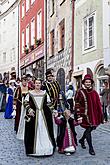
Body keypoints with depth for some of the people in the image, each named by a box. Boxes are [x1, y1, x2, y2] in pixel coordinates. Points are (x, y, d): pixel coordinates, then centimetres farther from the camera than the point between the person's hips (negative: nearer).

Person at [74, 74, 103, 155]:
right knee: (88, 129, -7)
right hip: (85, 114, -5)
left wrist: (100, 115, 6)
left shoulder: (94, 92, 6)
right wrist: (78, 114, -10)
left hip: (93, 114, 5)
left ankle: (82, 140, 40)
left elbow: (98, 104, 9)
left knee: (91, 128, 14)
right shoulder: (80, 92, -5)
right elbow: (77, 104, -5)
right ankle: (91, 148, 3)